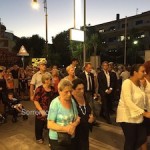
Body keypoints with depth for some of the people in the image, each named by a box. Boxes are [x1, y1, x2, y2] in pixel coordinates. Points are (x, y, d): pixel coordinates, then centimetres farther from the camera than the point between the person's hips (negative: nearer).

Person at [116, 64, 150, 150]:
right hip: (127, 116, -8)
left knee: (143, 138, 12)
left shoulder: (139, 83, 7)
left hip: (137, 116, 8)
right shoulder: (127, 83, -19)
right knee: (130, 140, 5)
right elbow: (128, 102, -27)